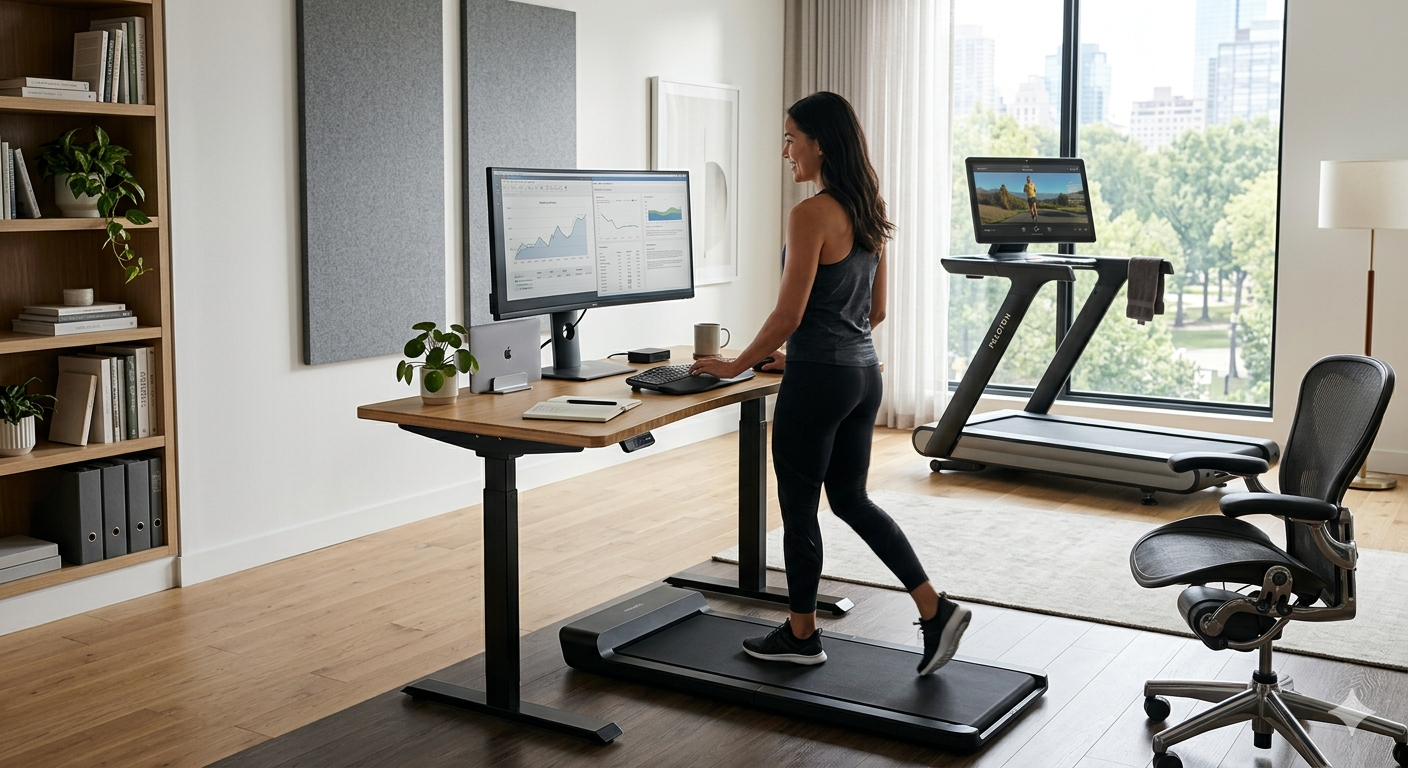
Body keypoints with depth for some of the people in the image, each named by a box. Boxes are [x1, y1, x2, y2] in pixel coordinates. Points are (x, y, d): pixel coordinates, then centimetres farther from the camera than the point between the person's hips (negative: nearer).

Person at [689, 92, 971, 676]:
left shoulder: (811, 215, -17)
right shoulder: (868, 212, 9)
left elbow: (788, 314, -18)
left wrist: (737, 365, -5)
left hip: (817, 380, -9)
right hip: (864, 371, 9)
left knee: (799, 507, 7)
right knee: (851, 498, 19)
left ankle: (801, 635, 22)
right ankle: (935, 607, 13)